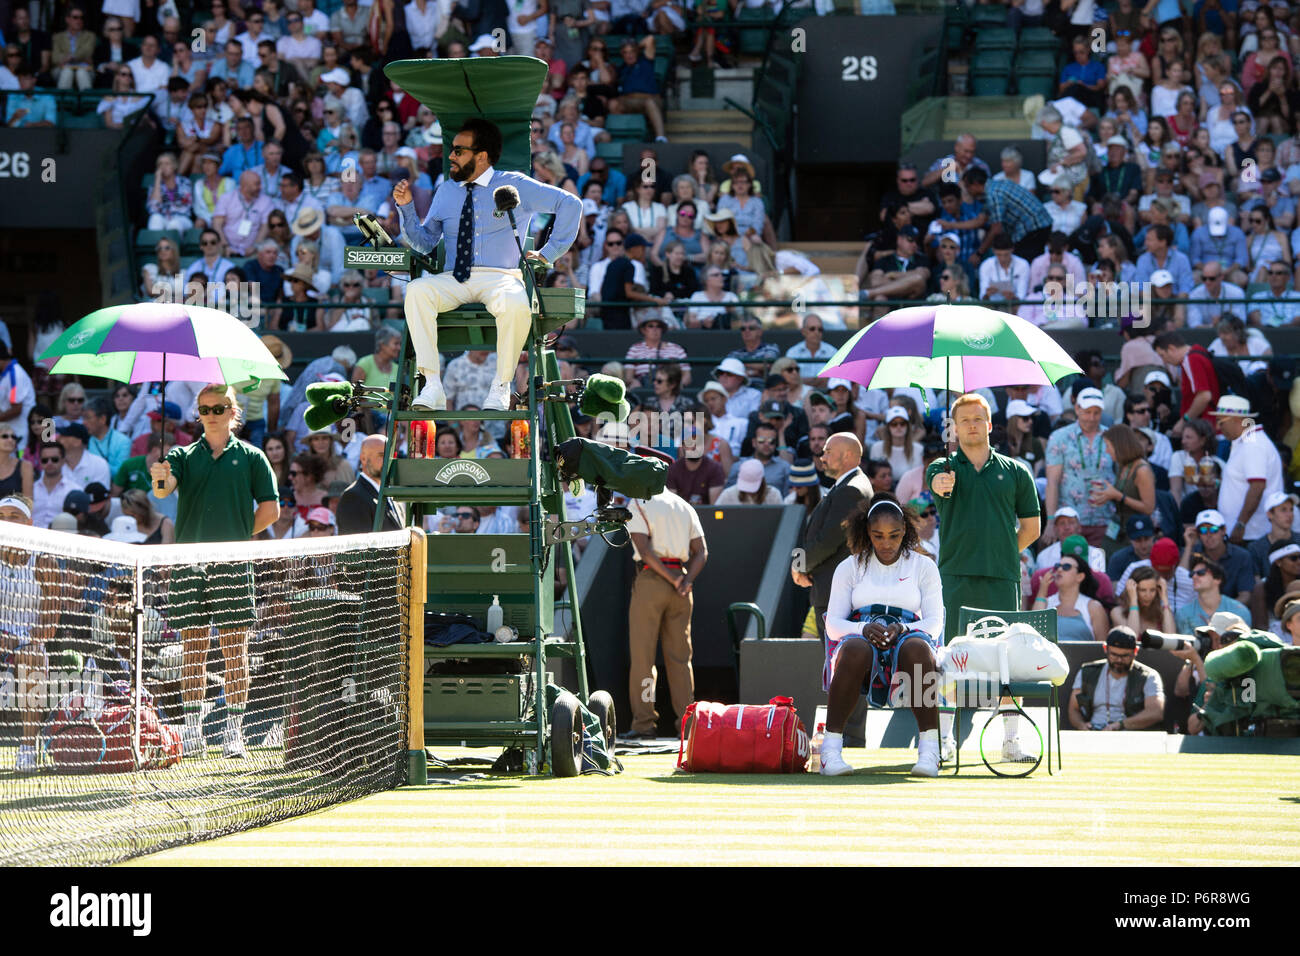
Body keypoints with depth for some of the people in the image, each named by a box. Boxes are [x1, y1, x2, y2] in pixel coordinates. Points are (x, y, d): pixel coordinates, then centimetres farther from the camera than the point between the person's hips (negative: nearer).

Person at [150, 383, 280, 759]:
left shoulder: (251, 457, 8)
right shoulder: (184, 456, 10)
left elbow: (270, 509, 7)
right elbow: (165, 487, -9)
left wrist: (239, 535, 1)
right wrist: (159, 480, -31)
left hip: (233, 563, -1)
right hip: (190, 563, 1)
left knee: (235, 651, -3)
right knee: (193, 649, 2)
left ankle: (234, 732, 0)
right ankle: (192, 731, 6)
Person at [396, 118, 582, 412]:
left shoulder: (515, 186, 7)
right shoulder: (446, 192, 19)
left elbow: (569, 204, 4)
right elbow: (424, 243, 13)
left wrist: (548, 253, 1)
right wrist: (406, 208, -1)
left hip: (501, 277, -3)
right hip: (454, 279, 3)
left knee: (516, 305, -40)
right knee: (417, 291, -31)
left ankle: (501, 388, -20)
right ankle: (432, 387, -32)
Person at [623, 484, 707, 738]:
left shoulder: (638, 505, -2)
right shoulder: (685, 507, 15)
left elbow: (644, 549, -14)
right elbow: (701, 552, 8)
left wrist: (673, 580, -13)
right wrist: (686, 581, -5)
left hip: (650, 581, -5)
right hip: (680, 585, 5)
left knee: (642, 654, -1)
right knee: (680, 656, 8)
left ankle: (643, 723, -4)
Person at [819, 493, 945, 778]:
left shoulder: (923, 567, 14)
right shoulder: (850, 567, 14)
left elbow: (935, 622, 5)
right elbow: (833, 623, 6)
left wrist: (902, 629, -16)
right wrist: (864, 629, -16)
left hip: (907, 637, 0)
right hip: (860, 636, 0)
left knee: (917, 648, -38)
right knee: (856, 651, -38)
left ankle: (929, 749, -41)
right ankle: (831, 746, -40)